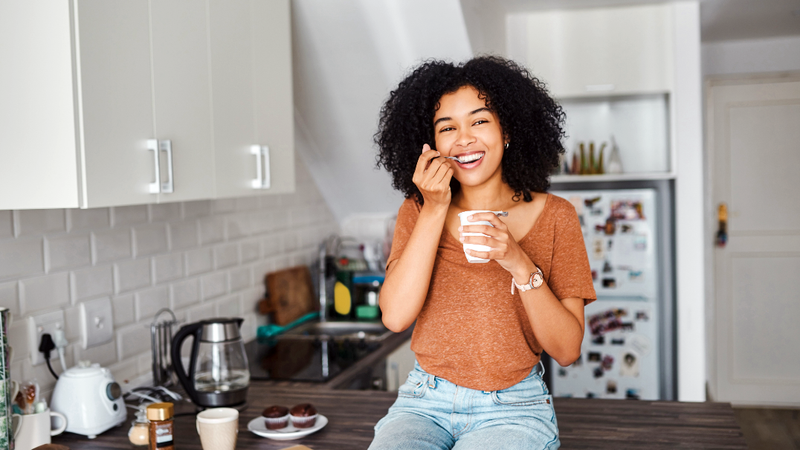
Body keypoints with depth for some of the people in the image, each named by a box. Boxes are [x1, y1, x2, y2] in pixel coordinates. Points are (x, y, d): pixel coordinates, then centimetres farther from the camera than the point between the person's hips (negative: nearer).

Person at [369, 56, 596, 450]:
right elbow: (395, 317, -11)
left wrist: (519, 265, -22)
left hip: (513, 407, -1)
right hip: (424, 402, 2)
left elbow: (567, 351, -7)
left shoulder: (554, 217, -1)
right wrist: (435, 211, -13)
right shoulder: (418, 211, 4)